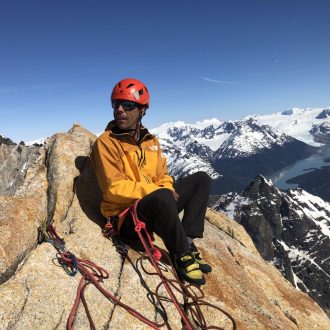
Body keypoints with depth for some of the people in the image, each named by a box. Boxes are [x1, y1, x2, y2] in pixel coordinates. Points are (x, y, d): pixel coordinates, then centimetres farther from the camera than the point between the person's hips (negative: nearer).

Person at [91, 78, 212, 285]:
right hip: (126, 217, -7)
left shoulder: (151, 141, 10)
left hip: (156, 207, 7)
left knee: (201, 179, 2)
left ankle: (188, 240, -11)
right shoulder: (106, 142, -10)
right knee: (162, 196, -38)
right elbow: (114, 188, -18)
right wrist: (156, 190, -22)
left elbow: (163, 176, 13)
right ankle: (182, 255, -13)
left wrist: (167, 189, -10)